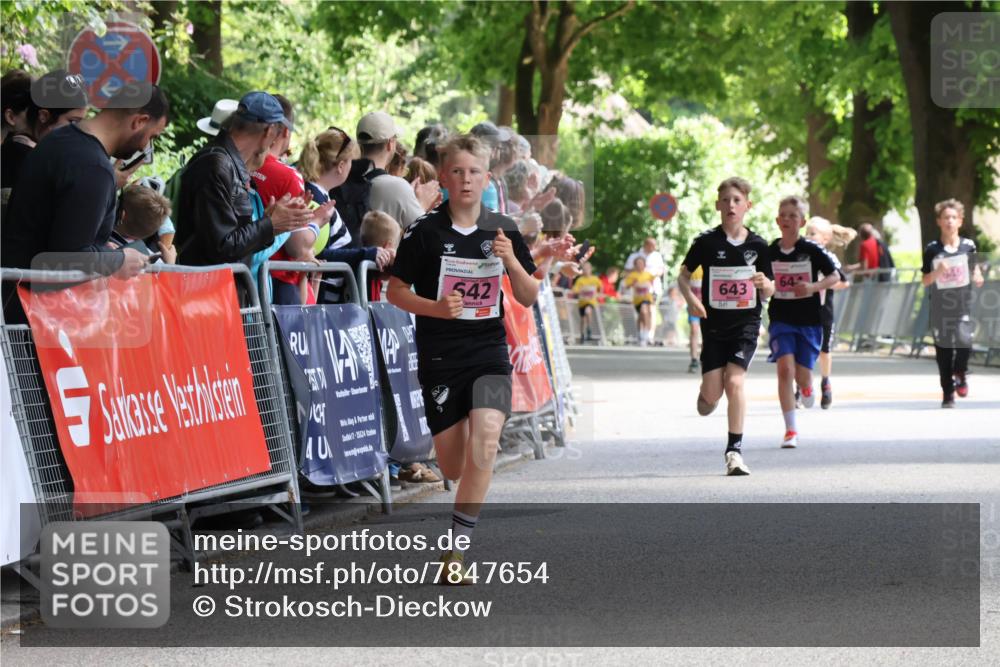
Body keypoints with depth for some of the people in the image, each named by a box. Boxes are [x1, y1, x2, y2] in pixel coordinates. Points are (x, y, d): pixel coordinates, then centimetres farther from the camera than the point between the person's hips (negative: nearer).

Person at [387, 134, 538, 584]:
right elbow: (395, 292, -1)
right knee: (453, 468, 2)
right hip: (439, 358, -1)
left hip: (489, 352, 1)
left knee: (485, 438, -24)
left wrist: (512, 262, -12)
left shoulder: (503, 230, 3)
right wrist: (436, 307, -19)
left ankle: (457, 548, -19)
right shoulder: (425, 231, -6)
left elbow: (528, 298, 7)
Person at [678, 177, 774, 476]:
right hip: (714, 325, 0)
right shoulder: (706, 241, -2)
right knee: (711, 394, -4)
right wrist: (691, 299, -12)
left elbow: (768, 292, 9)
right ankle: (705, 400, 35)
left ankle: (734, 450, -12)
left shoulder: (757, 245, 2)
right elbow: (683, 275, 7)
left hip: (746, 324, 0)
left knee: (734, 380, -18)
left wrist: (765, 284, -15)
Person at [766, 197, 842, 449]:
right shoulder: (769, 252, 1)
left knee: (802, 375, 1)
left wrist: (812, 287, -21)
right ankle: (791, 430, -14)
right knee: (785, 368, -17)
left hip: (809, 320, -1)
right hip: (781, 320, 1)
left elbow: (835, 276, -7)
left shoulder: (812, 250, -6)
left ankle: (807, 388, 43)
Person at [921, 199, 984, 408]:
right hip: (940, 305, 0)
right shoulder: (932, 249, 0)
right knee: (943, 348, 2)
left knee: (964, 340, -18)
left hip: (963, 304, 0)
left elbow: (975, 270, 17)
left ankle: (960, 373, 13)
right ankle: (948, 393, 12)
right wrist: (937, 273, -17)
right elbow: (925, 281, 2)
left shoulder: (968, 246, 3)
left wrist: (978, 278, -4)